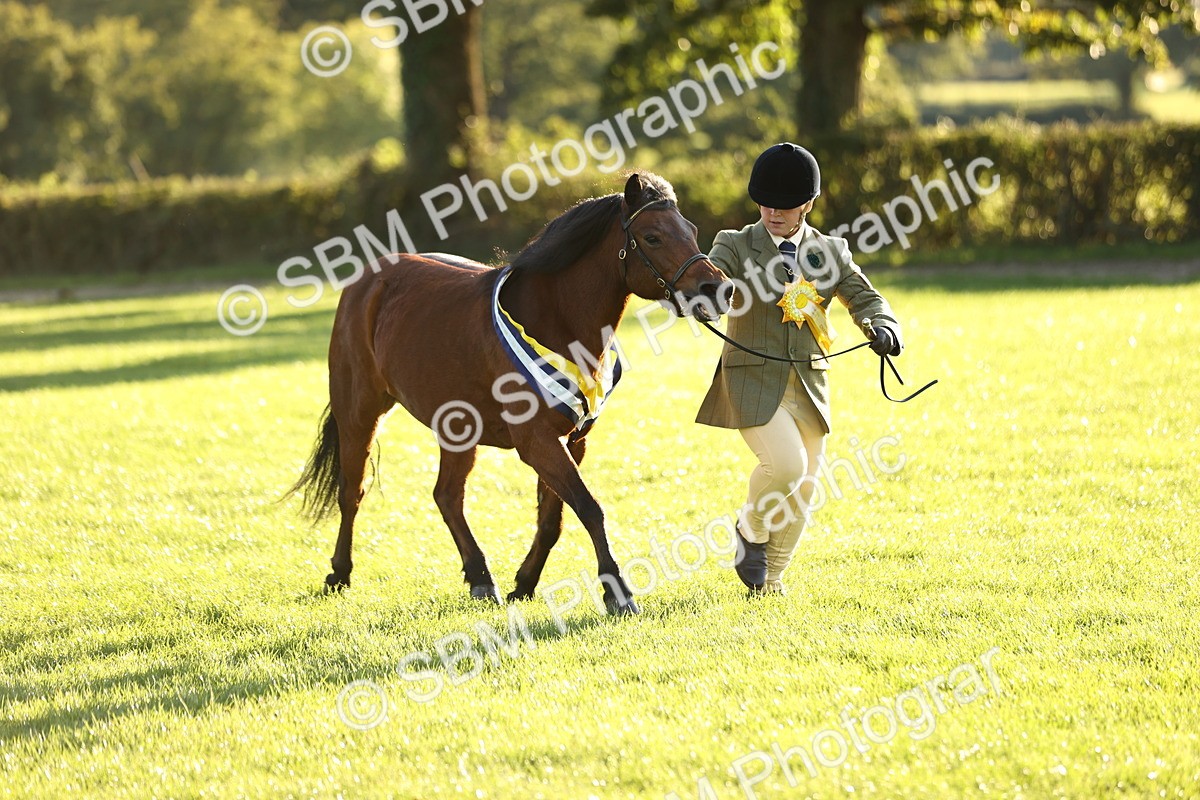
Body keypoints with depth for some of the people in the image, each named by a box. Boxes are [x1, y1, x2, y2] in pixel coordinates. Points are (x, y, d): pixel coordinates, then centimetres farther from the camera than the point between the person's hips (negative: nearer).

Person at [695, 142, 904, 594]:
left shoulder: (830, 252, 8)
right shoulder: (736, 247, -2)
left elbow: (864, 298, 2)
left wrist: (881, 327, -21)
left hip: (809, 384, 4)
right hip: (754, 382, -4)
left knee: (801, 489, 9)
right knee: (786, 464, -24)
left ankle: (769, 577, 30)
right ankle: (750, 531, 6)